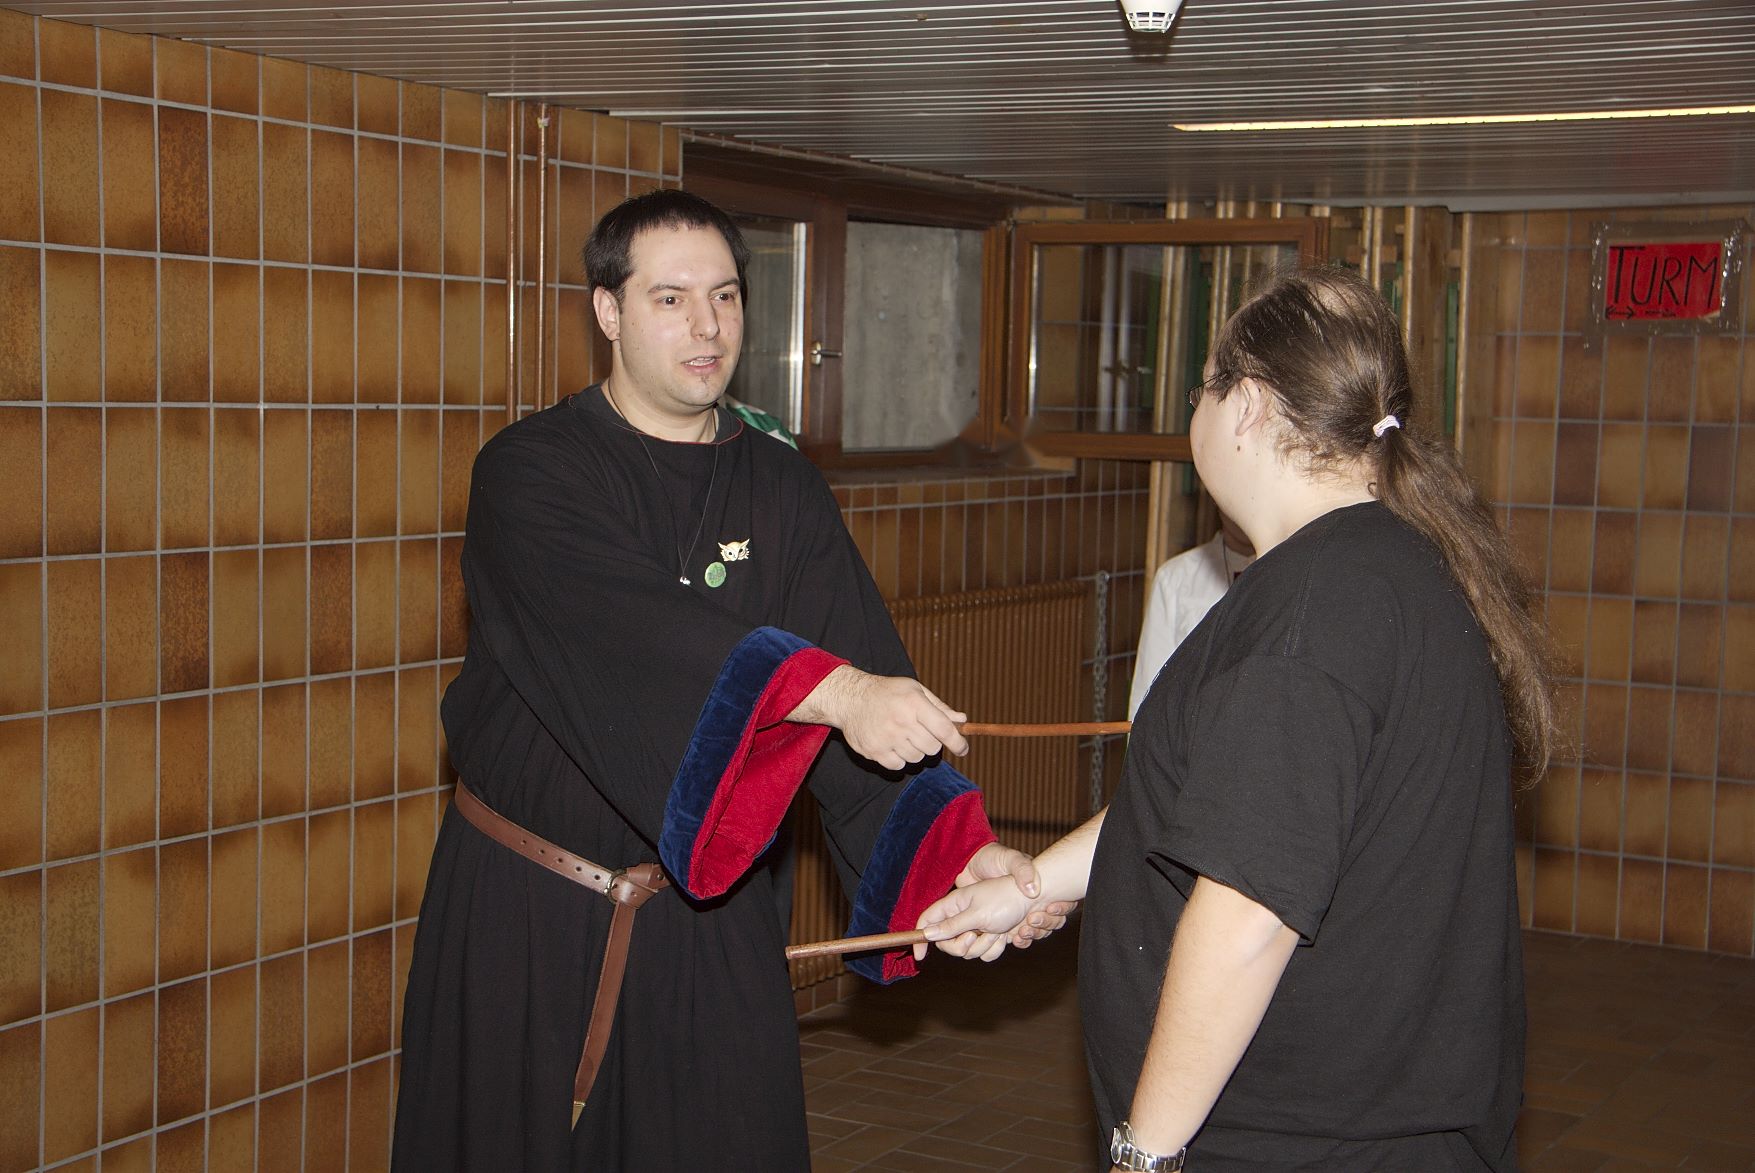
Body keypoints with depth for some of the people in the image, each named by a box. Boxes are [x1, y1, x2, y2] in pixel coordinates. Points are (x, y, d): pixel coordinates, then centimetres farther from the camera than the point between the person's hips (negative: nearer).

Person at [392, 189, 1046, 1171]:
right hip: (528, 912, -3)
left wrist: (958, 848, -24)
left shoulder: (783, 491, 2)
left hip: (714, 922, 3)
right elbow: (637, 636, -29)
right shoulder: (531, 473, -11)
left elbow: (871, 681, -8)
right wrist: (830, 689, -43)